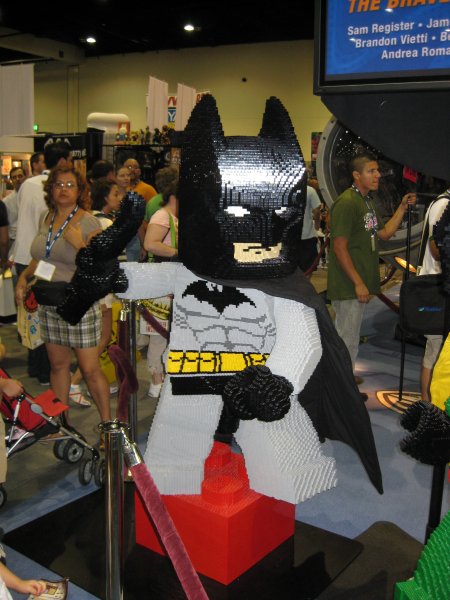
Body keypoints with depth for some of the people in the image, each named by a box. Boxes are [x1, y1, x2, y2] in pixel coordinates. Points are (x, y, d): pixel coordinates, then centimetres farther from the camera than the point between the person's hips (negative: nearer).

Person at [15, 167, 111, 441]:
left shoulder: (89, 222, -10)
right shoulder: (47, 219, 10)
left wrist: (79, 243, -26)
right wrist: (24, 277, 7)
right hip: (49, 303, 6)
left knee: (90, 369, -3)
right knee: (58, 364, 16)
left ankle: (107, 423, 11)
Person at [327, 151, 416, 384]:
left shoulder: (367, 201, 13)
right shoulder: (347, 203, -18)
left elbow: (384, 233, 16)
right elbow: (339, 247, -22)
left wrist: (402, 207, 7)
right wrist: (358, 283, -21)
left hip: (358, 283, 9)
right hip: (349, 285, -9)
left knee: (346, 333, 21)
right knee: (347, 337, 2)